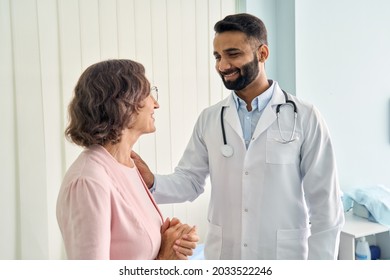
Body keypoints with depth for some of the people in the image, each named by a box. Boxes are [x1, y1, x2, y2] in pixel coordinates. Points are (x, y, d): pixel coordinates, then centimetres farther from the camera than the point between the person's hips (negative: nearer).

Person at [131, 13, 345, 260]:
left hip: (284, 259, -3)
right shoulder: (209, 119, 0)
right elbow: (190, 181, 3)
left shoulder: (304, 117, -10)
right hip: (222, 258, 3)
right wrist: (152, 182, -17)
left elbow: (325, 205, -8)